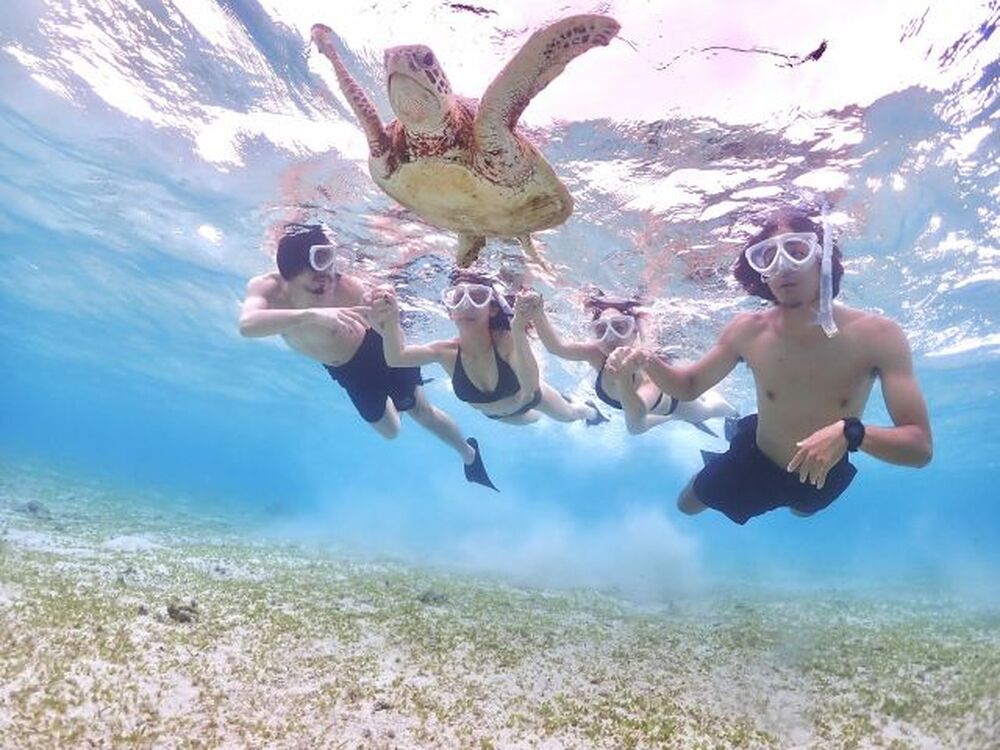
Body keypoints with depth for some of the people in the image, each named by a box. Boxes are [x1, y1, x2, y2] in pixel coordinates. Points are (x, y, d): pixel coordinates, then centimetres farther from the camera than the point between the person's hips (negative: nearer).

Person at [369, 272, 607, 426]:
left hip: (528, 396, -2)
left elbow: (529, 388, -62)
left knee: (568, 415, 28)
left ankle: (589, 410, 62)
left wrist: (519, 334, -76)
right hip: (493, 413, 2)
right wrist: (391, 322, -76)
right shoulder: (447, 351, -36)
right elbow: (396, 358, -55)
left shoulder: (507, 341, -43)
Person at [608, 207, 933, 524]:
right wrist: (647, 361, -31)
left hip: (824, 478, 0)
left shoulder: (877, 334, -30)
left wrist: (850, 433, -53)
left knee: (802, 507, 34)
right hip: (756, 461, 0)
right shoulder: (747, 331, -25)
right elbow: (689, 386, -10)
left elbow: (919, 446, -32)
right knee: (688, 504, 21)